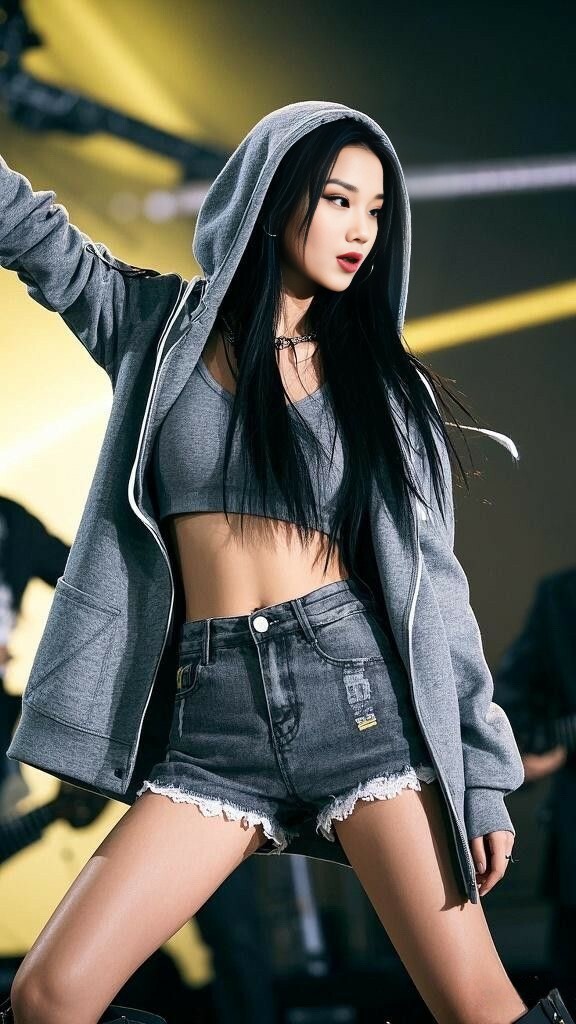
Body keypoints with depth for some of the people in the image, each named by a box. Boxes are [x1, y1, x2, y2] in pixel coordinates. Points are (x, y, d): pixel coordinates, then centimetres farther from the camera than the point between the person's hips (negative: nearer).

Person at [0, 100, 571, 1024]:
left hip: (359, 692, -1)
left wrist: (484, 774, 4)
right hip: (211, 717, 1)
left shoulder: (387, 381, 9)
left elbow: (431, 581, 8)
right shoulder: (166, 325, 11)